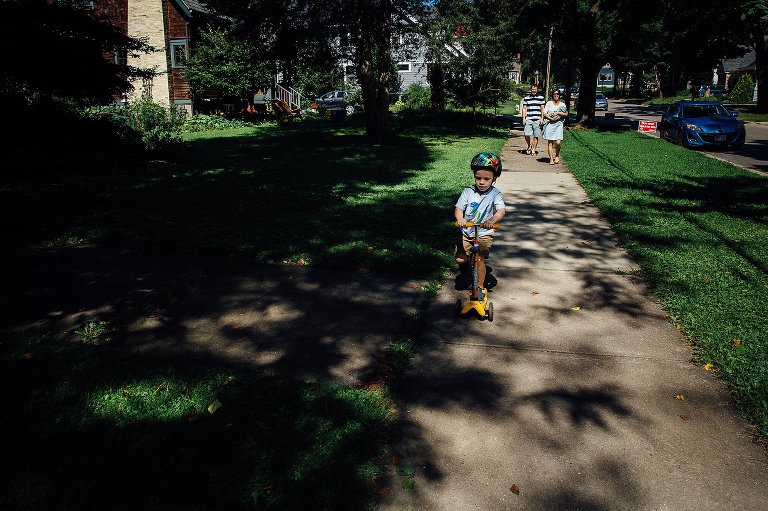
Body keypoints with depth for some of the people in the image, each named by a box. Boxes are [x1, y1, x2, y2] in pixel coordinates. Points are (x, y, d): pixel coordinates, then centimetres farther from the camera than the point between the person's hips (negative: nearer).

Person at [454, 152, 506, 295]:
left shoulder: (495, 194, -9)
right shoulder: (468, 191, -4)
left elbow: (501, 211, -22)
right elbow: (458, 208, -9)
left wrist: (492, 220, -44)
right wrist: (460, 218, -33)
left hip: (484, 233, -2)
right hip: (467, 231, 2)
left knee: (480, 259, -9)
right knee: (460, 259, -5)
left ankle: (480, 287, 10)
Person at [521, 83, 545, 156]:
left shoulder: (541, 98, 8)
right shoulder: (526, 98, 9)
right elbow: (524, 109, 10)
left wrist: (542, 118, 0)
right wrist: (524, 118, 1)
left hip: (537, 119, 0)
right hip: (528, 119, 0)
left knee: (536, 136, 1)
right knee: (527, 134, -10)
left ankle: (533, 150, 10)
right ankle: (529, 146, 17)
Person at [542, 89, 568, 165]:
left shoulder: (562, 104, 13)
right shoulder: (549, 103, 8)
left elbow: (566, 114, 5)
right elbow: (544, 113, 1)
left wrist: (558, 113, -8)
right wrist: (551, 118, -11)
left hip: (558, 124, 1)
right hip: (549, 124, -1)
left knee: (558, 142, -12)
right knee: (550, 142, -5)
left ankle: (557, 156, 13)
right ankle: (551, 158, 1)